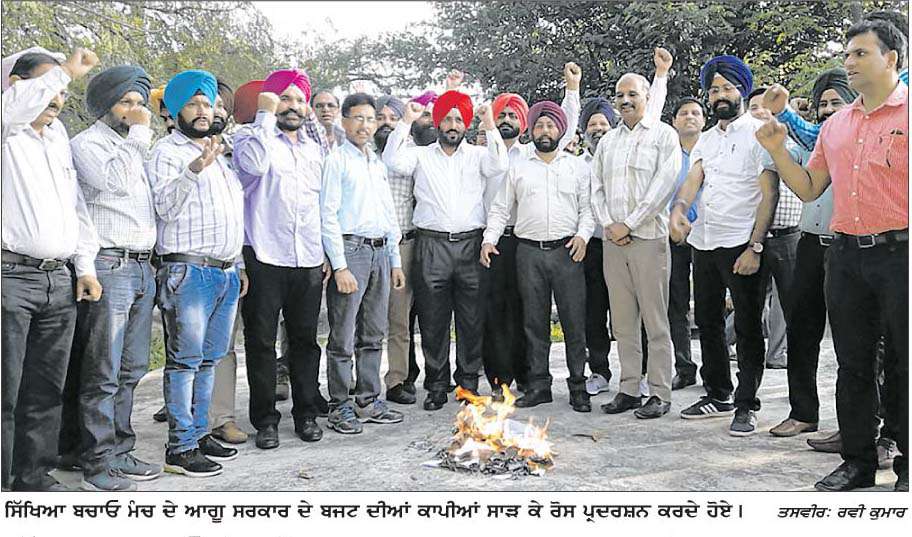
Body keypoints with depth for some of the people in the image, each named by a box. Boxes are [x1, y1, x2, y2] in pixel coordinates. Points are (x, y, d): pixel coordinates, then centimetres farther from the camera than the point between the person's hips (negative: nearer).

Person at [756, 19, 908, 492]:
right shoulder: (835, 124, 14)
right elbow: (809, 189, 16)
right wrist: (776, 149, 5)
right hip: (846, 256, 6)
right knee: (852, 363, 12)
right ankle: (858, 461, 24)